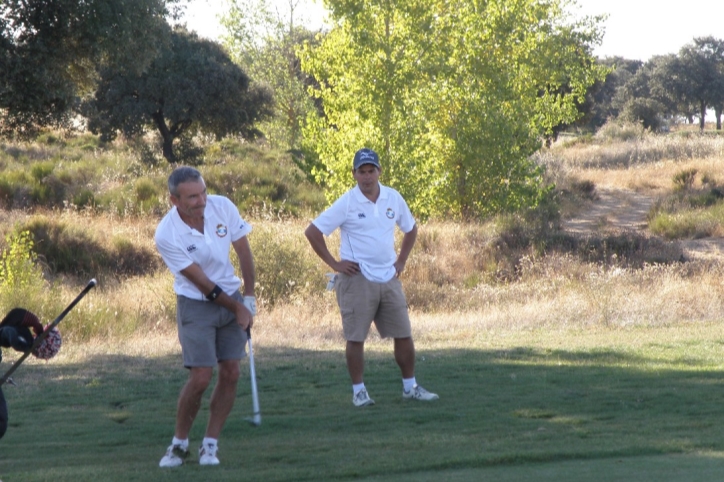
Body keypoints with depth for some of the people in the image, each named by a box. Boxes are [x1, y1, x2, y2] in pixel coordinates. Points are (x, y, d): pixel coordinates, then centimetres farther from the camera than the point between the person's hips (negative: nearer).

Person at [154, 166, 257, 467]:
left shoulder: (223, 206, -10)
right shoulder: (167, 235, -22)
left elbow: (244, 252, 1)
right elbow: (202, 282, -16)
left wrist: (249, 299, -1)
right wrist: (238, 308, -11)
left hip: (232, 298, 4)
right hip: (195, 305, -4)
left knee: (231, 373, -3)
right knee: (200, 378, -12)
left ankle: (210, 444, 7)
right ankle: (179, 443, 7)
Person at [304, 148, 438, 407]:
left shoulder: (393, 198, 5)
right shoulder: (346, 203, -8)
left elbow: (411, 229, 21)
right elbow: (312, 232, -7)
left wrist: (401, 261, 12)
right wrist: (334, 263, -8)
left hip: (389, 277, 4)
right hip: (358, 279, -4)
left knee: (403, 334, 6)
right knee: (356, 337, -2)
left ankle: (410, 386, 17)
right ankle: (358, 390, 7)